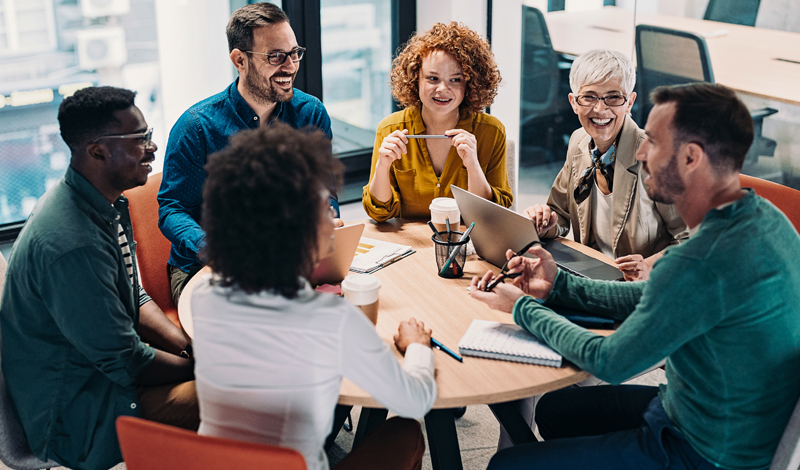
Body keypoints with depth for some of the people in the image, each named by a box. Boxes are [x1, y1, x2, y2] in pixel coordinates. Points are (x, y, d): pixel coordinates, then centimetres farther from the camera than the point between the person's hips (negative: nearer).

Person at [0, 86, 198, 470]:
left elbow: (136, 299, 12)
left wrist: (191, 348, -2)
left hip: (102, 363, 10)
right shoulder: (71, 244, -31)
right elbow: (127, 362, -24)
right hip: (73, 418, -10)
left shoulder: (108, 203, 2)